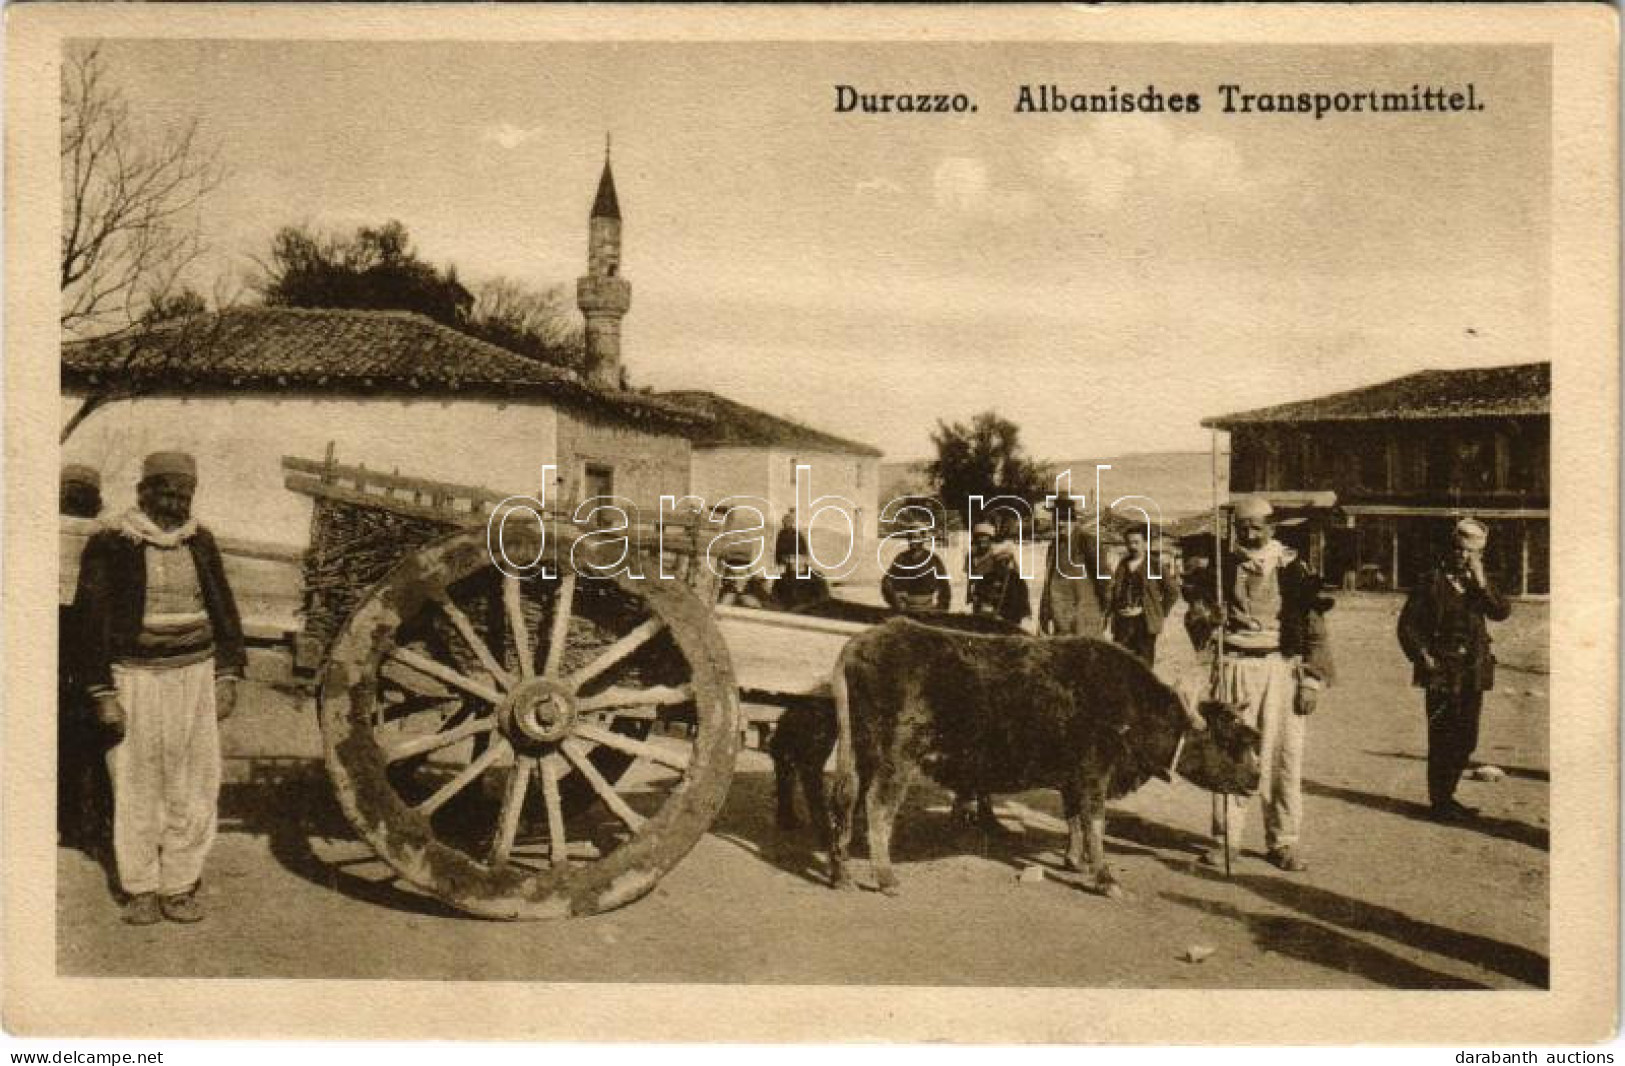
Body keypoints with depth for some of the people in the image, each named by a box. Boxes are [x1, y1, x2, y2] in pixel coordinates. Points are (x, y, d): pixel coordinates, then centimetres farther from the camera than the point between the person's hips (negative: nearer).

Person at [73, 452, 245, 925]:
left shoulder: (200, 542, 9)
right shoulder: (110, 545, -3)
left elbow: (223, 611, 15)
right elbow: (91, 620, -4)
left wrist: (227, 676, 9)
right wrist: (103, 693, -7)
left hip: (196, 674, 3)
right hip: (134, 677, -3)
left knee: (194, 788, 4)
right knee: (136, 788, 3)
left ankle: (179, 886, 15)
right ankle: (140, 889, 17)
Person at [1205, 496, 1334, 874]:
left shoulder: (1291, 567, 2)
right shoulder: (1225, 567, 9)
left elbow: (1314, 627, 2)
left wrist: (1312, 680, -4)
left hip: (1281, 668, -1)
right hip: (1236, 667, 1)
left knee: (1284, 755, -1)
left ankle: (1284, 843, 10)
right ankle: (1225, 839, 7)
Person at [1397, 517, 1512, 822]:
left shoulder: (1481, 584, 12)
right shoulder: (1431, 582, -2)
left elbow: (1502, 613, -5)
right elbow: (1407, 625, -2)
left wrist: (1481, 582, -13)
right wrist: (1424, 657, -11)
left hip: (1473, 673, 5)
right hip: (1442, 673, -5)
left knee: (1466, 740, 11)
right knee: (1442, 739, -4)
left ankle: (1447, 795, 25)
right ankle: (1440, 802, 5)